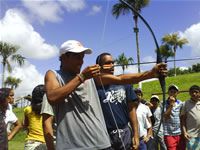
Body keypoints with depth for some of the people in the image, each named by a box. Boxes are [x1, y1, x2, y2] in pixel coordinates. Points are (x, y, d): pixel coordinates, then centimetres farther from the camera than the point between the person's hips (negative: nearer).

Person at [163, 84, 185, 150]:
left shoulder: (181, 103, 6)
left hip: (180, 133, 3)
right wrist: (171, 104, -16)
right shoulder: (164, 103, -3)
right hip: (169, 134, -3)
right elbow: (166, 116, -14)